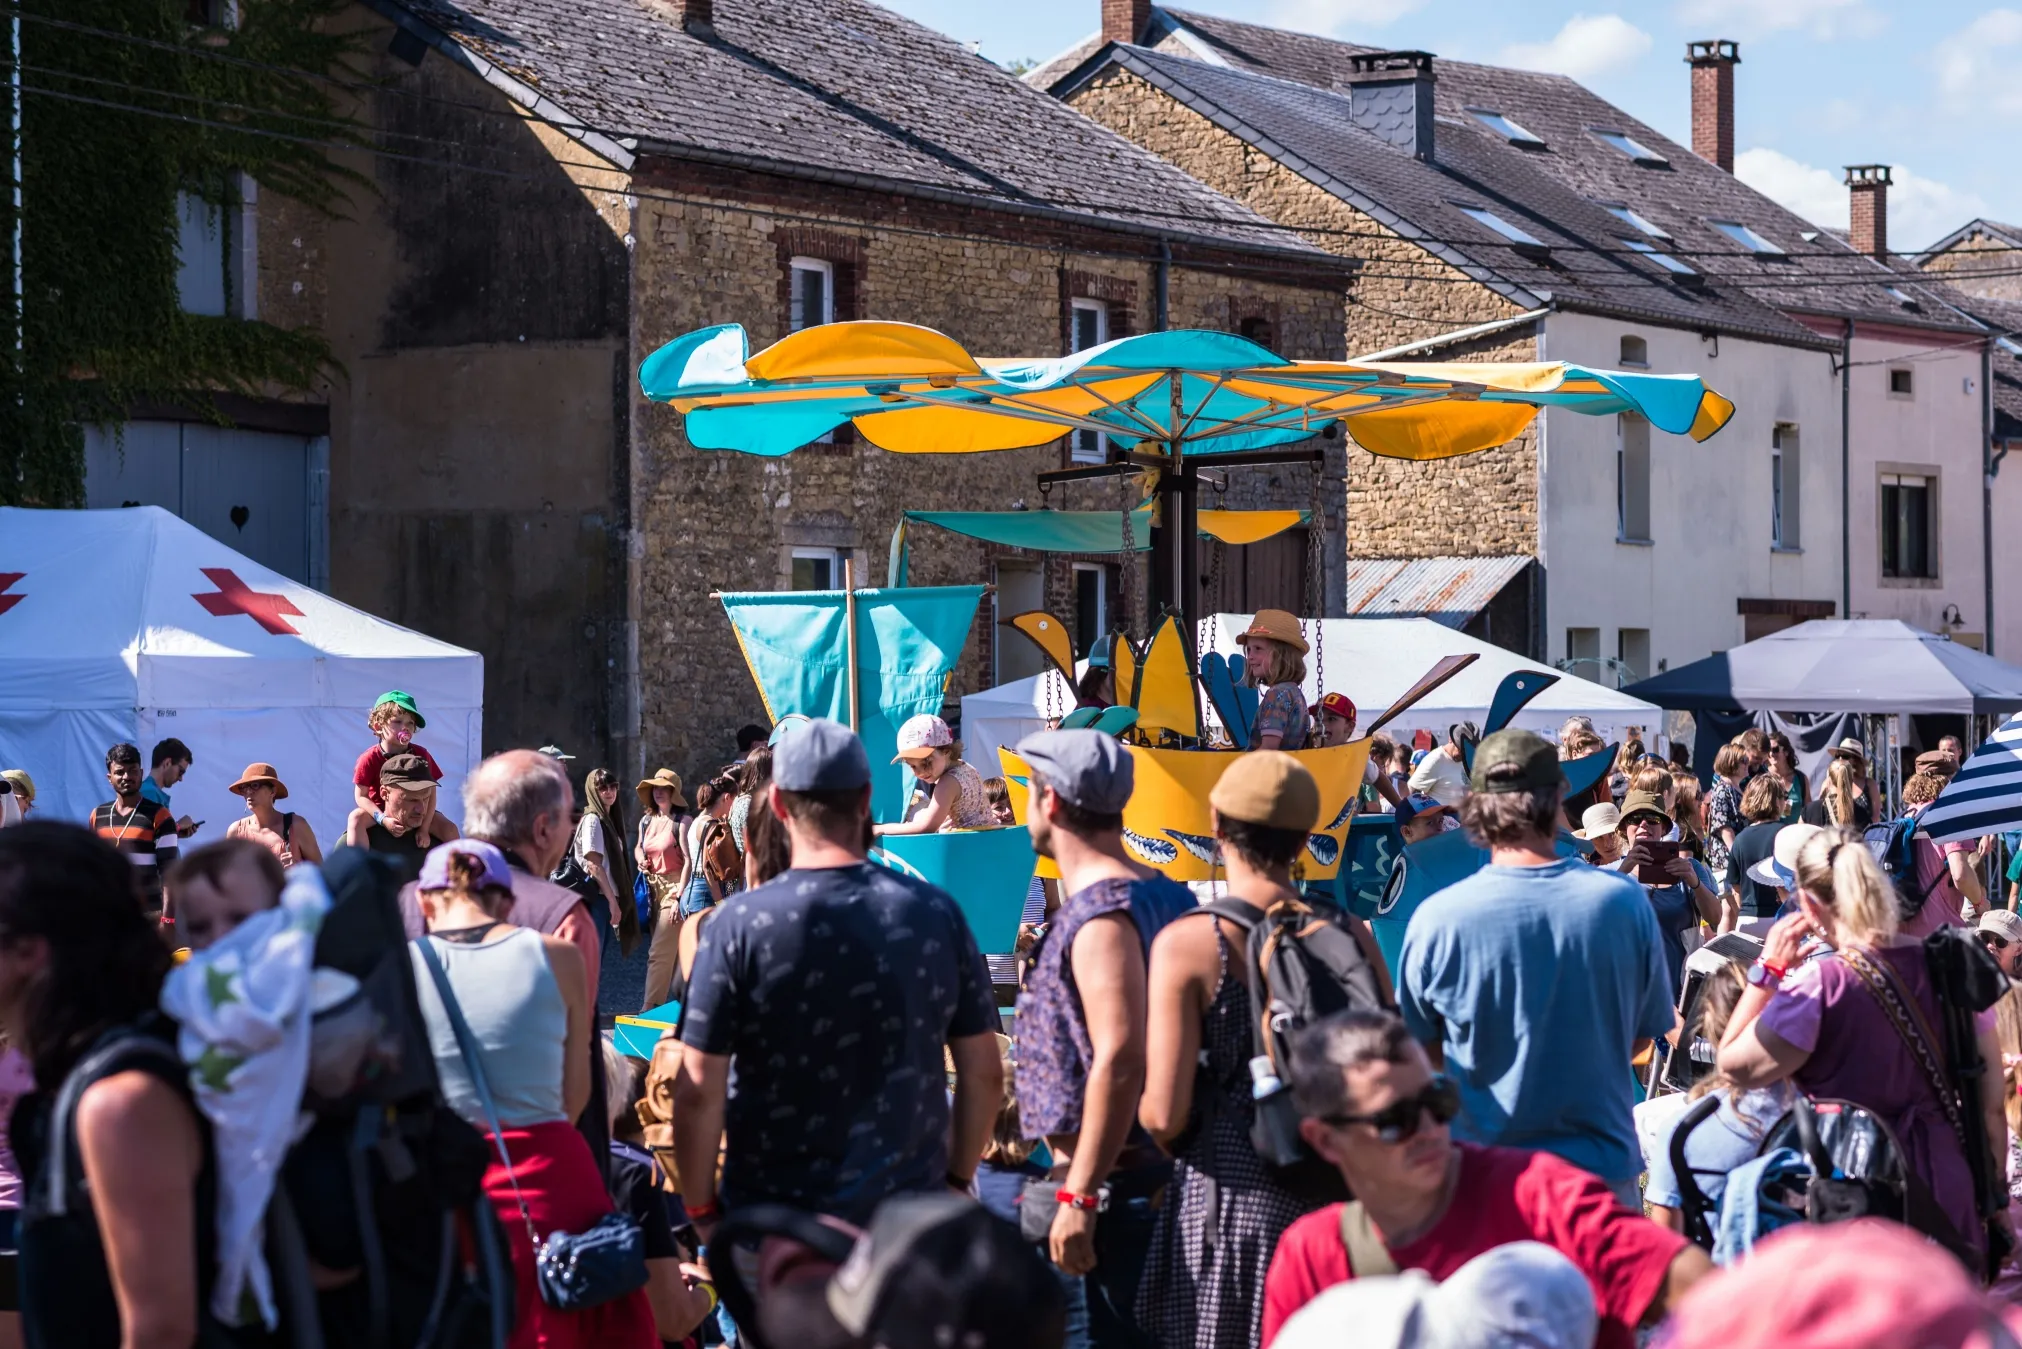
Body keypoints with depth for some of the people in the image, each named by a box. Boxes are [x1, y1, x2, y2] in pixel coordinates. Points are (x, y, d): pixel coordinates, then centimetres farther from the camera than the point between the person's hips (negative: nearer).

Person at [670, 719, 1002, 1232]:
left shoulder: (740, 925, -12)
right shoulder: (936, 915, -4)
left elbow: (698, 1092, -12)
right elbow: (985, 1074, 2)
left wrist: (701, 1209, 1)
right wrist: (957, 1179, 16)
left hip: (772, 1212, -2)